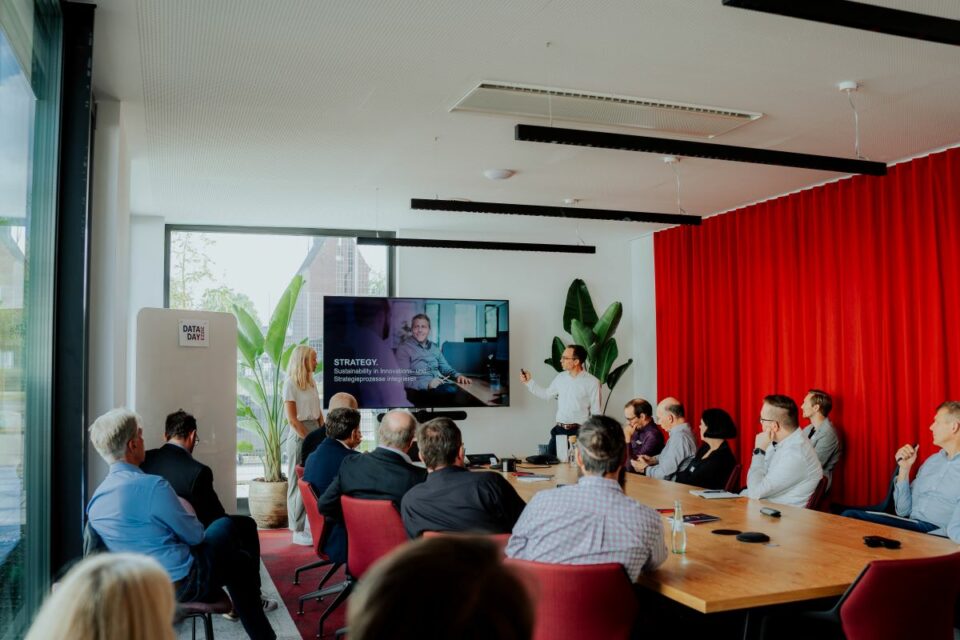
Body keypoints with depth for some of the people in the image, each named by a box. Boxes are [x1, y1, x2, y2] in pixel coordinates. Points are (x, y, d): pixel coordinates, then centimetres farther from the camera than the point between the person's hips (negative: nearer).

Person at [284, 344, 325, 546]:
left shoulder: (312, 382, 13)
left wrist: (324, 436, 5)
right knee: (298, 483, -1)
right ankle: (298, 531, 5)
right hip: (299, 436, -6)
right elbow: (292, 419, -11)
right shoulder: (290, 384, -6)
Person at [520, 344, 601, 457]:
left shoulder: (592, 382, -8)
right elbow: (546, 394, 22)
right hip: (559, 430, 5)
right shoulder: (560, 378, 7)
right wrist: (529, 381, 14)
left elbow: (596, 412, -6)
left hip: (579, 432, -5)